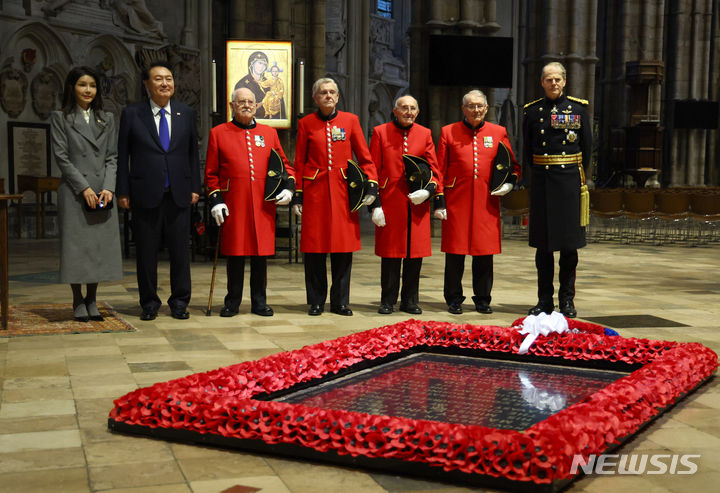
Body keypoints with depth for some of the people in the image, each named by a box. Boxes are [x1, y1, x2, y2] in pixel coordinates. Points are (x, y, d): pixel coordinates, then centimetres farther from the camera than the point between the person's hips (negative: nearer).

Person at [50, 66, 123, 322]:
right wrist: (84, 188, -12)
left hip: (103, 192, 3)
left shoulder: (107, 119, 14)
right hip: (74, 192, -3)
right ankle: (78, 302, 8)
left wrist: (108, 188, -6)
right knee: (75, 245, -1)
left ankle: (92, 300, 12)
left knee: (101, 245, 2)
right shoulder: (60, 118, 4)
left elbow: (112, 157, 9)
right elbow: (61, 157, -3)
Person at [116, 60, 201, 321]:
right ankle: (149, 303, 16)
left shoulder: (186, 113, 9)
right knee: (146, 251, 5)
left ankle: (179, 302, 17)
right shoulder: (131, 114, 2)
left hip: (178, 194, 2)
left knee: (180, 250, 5)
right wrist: (123, 191, -3)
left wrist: (194, 187, 5)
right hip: (145, 194, -2)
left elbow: (193, 153, 11)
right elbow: (122, 156, 2)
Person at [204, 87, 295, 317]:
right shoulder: (218, 133, 6)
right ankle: (232, 302, 15)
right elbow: (211, 173, 5)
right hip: (233, 205, -2)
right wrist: (216, 200, -4)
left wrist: (288, 186, -2)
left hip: (263, 205, 2)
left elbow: (284, 164, 16)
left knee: (261, 253, 5)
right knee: (235, 254, 2)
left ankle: (259, 302, 16)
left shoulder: (269, 133, 13)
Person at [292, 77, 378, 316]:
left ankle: (340, 302, 13)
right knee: (314, 248, 0)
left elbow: (364, 157, 8)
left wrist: (371, 184, -4)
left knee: (344, 248, 2)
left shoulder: (350, 120, 7)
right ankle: (316, 302, 12)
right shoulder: (306, 124, 5)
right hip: (315, 191, -1)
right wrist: (297, 196, 2)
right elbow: (299, 163, 7)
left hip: (343, 191, 1)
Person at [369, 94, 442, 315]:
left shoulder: (425, 134, 9)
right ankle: (388, 302, 12)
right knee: (390, 253, 2)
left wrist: (428, 190, -10)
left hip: (417, 205, 2)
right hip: (390, 203, -2)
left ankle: (410, 301, 16)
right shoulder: (380, 132, 2)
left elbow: (434, 168, 9)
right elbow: (373, 170, 1)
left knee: (415, 254, 5)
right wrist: (375, 204, -6)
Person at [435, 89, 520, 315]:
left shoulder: (498, 132, 10)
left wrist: (509, 182, -5)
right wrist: (439, 202, -1)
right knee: (455, 251, 1)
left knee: (485, 251, 4)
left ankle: (482, 299, 17)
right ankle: (454, 299, 14)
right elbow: (440, 170, 4)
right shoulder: (449, 132, 5)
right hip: (457, 202, -1)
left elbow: (513, 165, 16)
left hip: (487, 202, 1)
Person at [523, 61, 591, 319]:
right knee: (542, 244, 4)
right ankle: (544, 300, 12)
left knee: (569, 243, 1)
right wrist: (539, 173, 8)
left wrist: (578, 175, 7)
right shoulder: (532, 110, 7)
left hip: (569, 180, -1)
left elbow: (587, 146, 7)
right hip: (541, 181, 1)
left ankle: (567, 300, 9)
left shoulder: (579, 107, 4)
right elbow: (527, 150, 12)